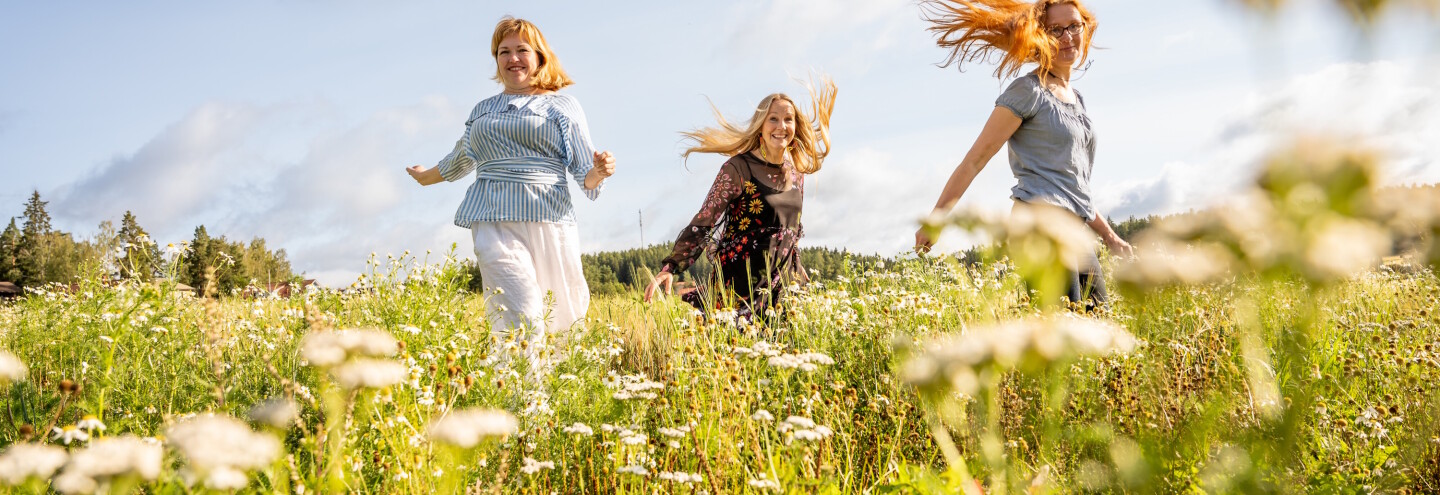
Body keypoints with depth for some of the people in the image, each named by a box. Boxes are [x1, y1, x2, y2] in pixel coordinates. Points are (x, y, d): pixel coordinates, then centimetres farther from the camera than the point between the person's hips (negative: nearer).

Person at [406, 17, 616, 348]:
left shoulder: (562, 105, 12)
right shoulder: (483, 110, 20)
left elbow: (584, 173, 6)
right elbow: (461, 158, 39)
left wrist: (599, 172, -17)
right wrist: (428, 176, 54)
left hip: (547, 220, 0)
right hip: (493, 222, 1)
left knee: (564, 315, 2)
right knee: (524, 324, -16)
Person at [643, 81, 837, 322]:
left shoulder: (796, 172, 8)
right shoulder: (738, 169, -10)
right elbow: (703, 224, -13)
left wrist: (798, 280, 23)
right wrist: (670, 267, -23)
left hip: (783, 284, 6)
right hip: (740, 285, -6)